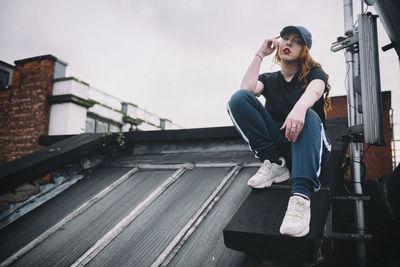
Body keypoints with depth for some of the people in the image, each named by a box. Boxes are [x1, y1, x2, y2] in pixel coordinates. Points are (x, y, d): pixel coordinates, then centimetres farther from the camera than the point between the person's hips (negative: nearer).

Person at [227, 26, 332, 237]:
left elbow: (315, 90, -18)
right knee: (239, 98, -14)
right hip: (276, 144, 2)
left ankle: (300, 196, -52)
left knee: (309, 116, -37)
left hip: (310, 147, -2)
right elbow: (248, 88, -7)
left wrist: (299, 107, -42)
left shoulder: (314, 72, 9)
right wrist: (260, 54, 2)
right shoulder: (269, 79, 18)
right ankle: (275, 165, -18)